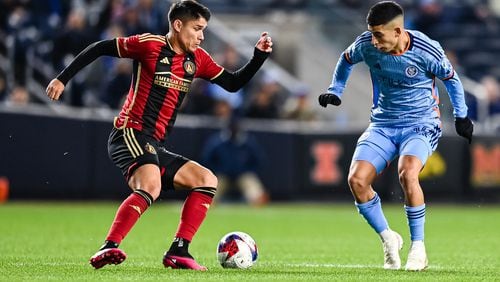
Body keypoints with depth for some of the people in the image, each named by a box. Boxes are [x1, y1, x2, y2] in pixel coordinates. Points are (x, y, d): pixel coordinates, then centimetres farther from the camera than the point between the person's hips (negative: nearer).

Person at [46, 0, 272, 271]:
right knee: (150, 185, -34)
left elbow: (232, 83, 20)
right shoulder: (150, 45, -6)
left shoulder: (197, 59, 14)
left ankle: (178, 251, -3)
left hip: (153, 147, 9)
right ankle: (109, 248, -39)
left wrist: (259, 55, 6)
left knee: (207, 180, 4)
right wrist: (63, 78, -4)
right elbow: (99, 48, -1)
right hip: (130, 134, -8)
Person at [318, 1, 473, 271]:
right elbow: (346, 59, 14)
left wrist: (461, 115, 3)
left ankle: (418, 246, -17)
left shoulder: (426, 50, -18)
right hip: (383, 124, 4)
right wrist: (335, 91, 8)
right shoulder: (366, 44, -10)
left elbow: (451, 78, 1)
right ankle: (388, 239, 5)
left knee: (407, 173, -34)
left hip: (421, 124, -4)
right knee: (356, 180, -18)